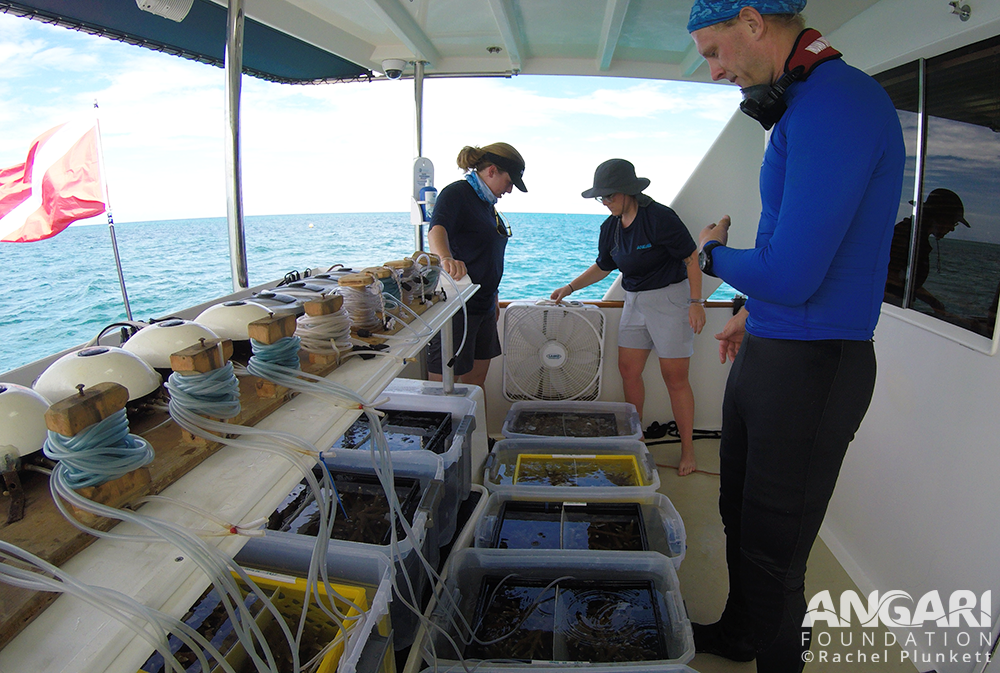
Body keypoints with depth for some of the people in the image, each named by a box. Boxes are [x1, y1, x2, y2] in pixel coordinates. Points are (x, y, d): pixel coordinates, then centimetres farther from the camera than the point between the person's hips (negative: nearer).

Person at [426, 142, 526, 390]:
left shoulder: (487, 202, 17)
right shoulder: (456, 193, -10)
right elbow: (436, 230, -30)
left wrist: (494, 297, 29)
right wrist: (446, 258, -51)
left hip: (483, 304, 9)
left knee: (477, 381, 14)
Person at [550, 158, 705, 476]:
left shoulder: (659, 217, -17)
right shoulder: (611, 227, 4)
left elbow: (691, 258, -13)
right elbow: (602, 266, 18)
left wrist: (695, 302, -16)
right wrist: (571, 287, 11)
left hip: (670, 299, -7)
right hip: (635, 302, 7)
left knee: (675, 378, -2)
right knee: (628, 370, 6)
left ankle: (687, 449, 12)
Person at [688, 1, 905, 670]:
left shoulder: (838, 101, -19)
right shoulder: (805, 102, 13)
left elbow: (790, 276, -25)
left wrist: (714, 252, -6)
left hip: (813, 365, -10)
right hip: (766, 351, 10)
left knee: (774, 552, 6)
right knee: (740, 515, 23)